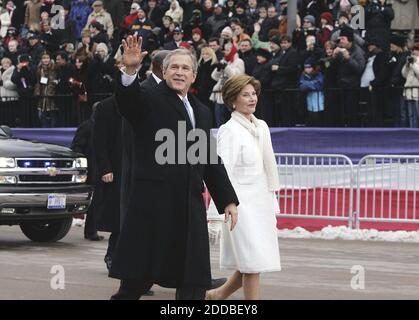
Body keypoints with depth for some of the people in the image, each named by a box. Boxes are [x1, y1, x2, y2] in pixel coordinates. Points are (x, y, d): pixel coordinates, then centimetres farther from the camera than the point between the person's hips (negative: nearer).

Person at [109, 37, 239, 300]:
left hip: (190, 207, 6)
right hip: (153, 204, -6)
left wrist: (228, 200, 21)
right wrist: (131, 70, -42)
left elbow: (211, 162, 24)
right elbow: (127, 99, -23)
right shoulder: (149, 100, 0)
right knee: (137, 280, -2)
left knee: (194, 286, 7)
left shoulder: (202, 112, 20)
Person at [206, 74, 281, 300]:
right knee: (254, 264, -7)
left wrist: (273, 205, 16)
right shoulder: (229, 131, -9)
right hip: (242, 205, -7)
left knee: (251, 265, 11)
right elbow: (225, 172, -12)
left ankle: (218, 294, 28)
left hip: (261, 203, 7)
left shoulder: (261, 127, 13)